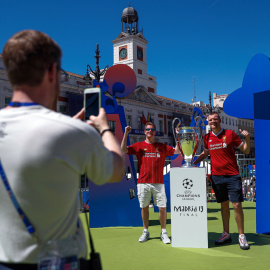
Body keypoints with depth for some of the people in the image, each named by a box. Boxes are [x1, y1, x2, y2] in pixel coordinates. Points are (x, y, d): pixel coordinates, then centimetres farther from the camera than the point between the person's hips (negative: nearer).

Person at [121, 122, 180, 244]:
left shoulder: (162, 147, 12)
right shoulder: (139, 146, 8)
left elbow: (176, 152, 8)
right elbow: (123, 150, -2)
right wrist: (126, 134, -7)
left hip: (158, 182, 0)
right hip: (143, 182, 0)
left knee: (162, 207, -3)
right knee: (144, 207, 6)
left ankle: (163, 233, 11)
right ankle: (145, 232, 21)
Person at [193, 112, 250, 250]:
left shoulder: (230, 134, -3)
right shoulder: (207, 137, 7)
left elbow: (246, 150, 1)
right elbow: (205, 152, 24)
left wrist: (247, 138, -16)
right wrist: (193, 162, 14)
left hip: (232, 175, -3)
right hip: (217, 176, 3)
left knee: (237, 205, -5)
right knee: (224, 204, 11)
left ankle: (241, 235, 8)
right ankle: (226, 234, 21)